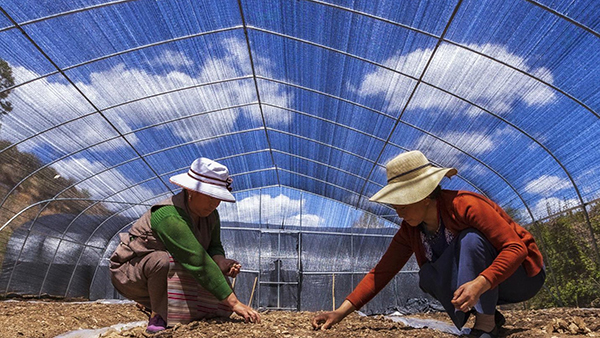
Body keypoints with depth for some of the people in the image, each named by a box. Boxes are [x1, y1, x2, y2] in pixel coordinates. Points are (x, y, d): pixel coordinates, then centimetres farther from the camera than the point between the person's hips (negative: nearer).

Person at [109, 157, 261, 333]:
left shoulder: (210, 215, -9)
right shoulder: (170, 217, -34)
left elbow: (214, 247, 3)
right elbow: (198, 261, -39)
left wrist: (221, 262, -23)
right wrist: (234, 302, -40)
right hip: (129, 273, -7)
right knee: (166, 260, -39)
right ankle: (157, 317, -14)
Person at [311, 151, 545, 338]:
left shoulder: (465, 206, -28)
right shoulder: (410, 231, -10)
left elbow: (516, 248, -30)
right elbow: (381, 272, -12)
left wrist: (479, 283, -47)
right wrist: (341, 311, -21)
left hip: (523, 275, -5)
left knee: (470, 239, -32)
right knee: (428, 276, -23)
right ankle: (490, 317, -5)